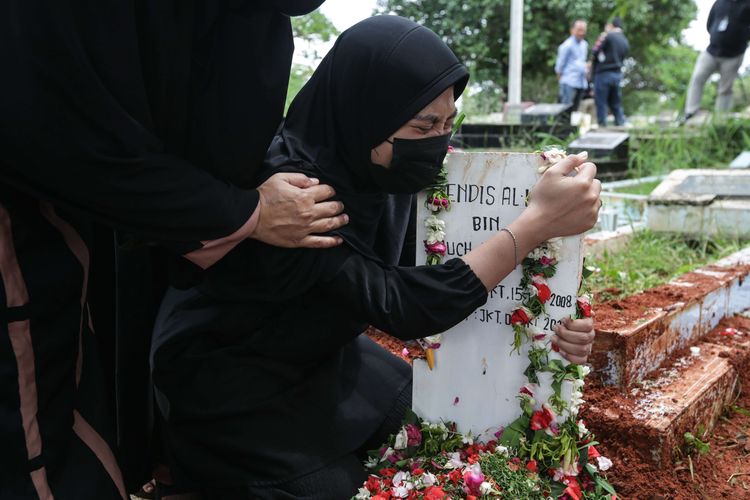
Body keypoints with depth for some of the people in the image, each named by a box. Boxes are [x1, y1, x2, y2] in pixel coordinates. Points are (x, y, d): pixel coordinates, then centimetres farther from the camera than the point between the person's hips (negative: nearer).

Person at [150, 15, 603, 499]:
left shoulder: (370, 165, -12)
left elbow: (428, 276, -8)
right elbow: (398, 304, -34)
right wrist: (538, 222, -34)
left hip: (318, 356, 7)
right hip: (230, 383, -6)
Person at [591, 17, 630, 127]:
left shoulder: (607, 36, -8)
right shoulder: (626, 42, 14)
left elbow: (594, 53, -11)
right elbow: (622, 58, 15)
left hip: (604, 73, -6)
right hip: (618, 74, 7)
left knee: (601, 103, -1)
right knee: (616, 104, 14)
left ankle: (602, 126, -1)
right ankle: (621, 125, 14)